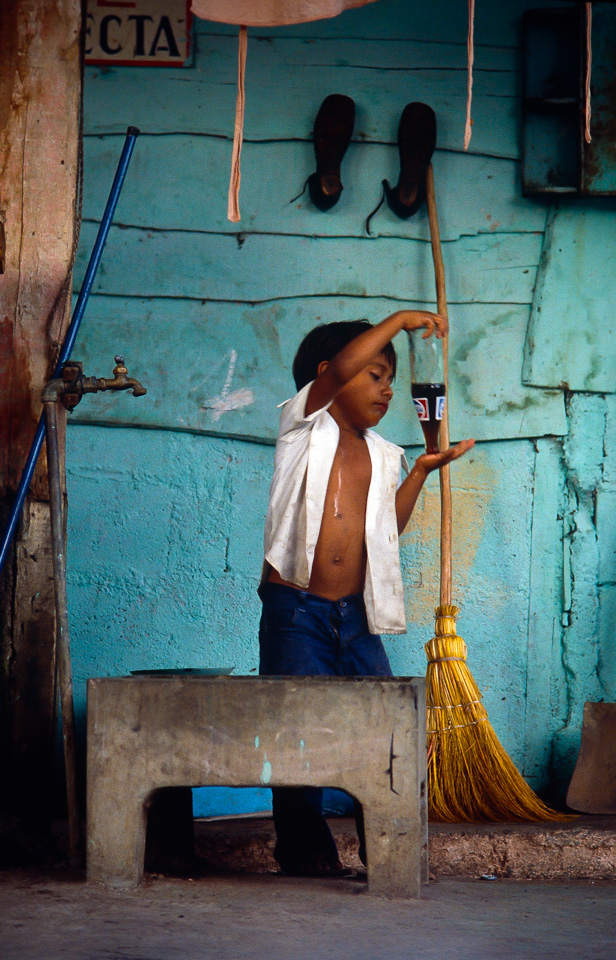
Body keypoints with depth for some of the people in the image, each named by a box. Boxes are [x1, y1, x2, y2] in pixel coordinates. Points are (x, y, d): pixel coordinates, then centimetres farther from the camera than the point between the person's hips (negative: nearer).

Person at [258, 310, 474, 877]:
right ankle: (305, 848, 7)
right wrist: (400, 320, -9)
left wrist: (420, 473, 12)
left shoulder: (379, 455, 17)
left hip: (356, 615, 5)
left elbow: (385, 531, 16)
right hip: (295, 608, -5)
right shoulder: (306, 426, 1)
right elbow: (339, 368, -16)